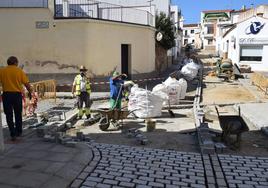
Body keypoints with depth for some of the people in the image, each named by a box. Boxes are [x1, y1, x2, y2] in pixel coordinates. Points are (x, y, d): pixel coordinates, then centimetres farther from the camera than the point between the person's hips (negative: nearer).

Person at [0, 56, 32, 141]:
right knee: (18, 114, 17)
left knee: (9, 115, 8)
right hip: (17, 94, 0)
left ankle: (13, 133, 4)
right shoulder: (19, 71, -2)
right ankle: (19, 132, 27)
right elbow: (26, 83, -4)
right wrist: (30, 92, 11)